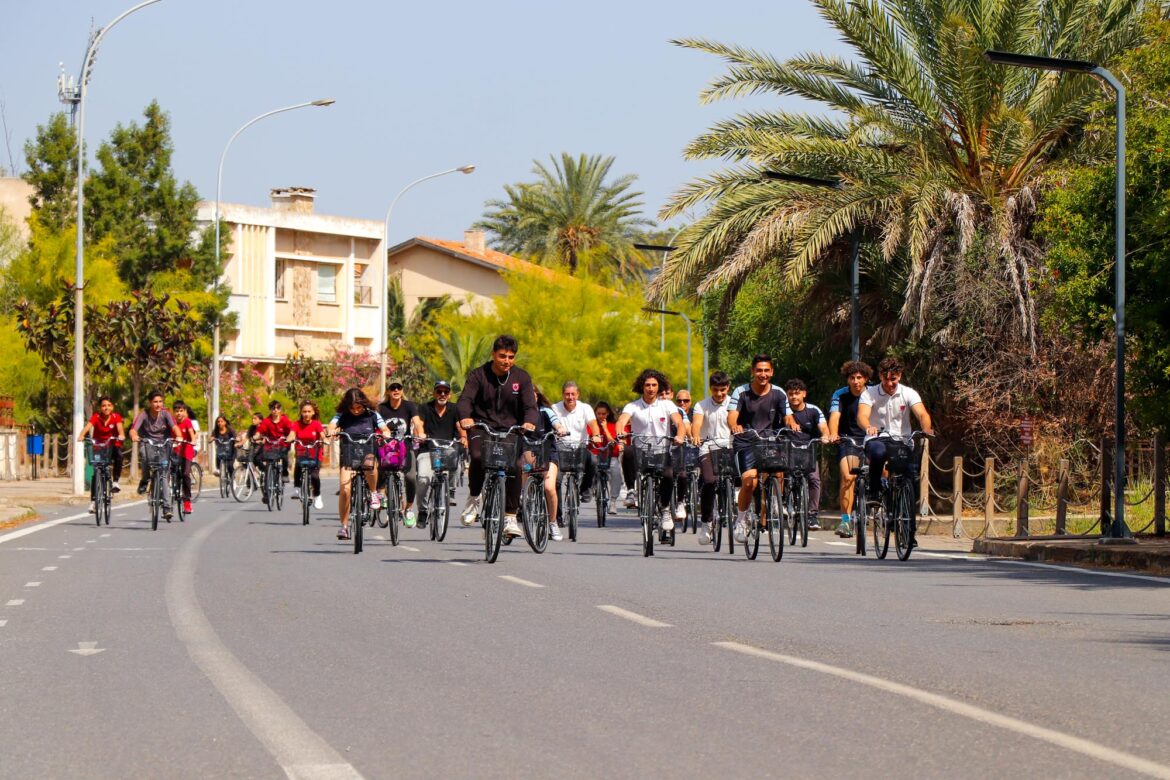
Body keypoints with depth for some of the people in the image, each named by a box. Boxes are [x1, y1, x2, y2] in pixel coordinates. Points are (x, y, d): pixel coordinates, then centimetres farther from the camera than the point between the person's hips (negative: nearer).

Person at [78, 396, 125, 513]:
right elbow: (88, 427, -27)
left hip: (113, 446, 0)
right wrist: (81, 436, -47)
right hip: (99, 447, 0)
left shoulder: (116, 417, -10)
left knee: (118, 455, -34)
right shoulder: (96, 417, -11)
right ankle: (93, 500, -3)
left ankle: (116, 481, -19)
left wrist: (121, 435, -49)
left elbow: (119, 427, -27)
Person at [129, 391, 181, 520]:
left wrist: (179, 437, -46)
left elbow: (174, 426, -25)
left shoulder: (165, 414, -9)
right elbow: (133, 429, -24)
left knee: (164, 476, -8)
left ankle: (167, 508, -5)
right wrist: (134, 436, -48)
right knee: (146, 455, -37)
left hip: (163, 444, 1)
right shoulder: (144, 414, -12)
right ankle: (144, 480, -10)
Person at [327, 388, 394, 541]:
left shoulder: (372, 415, 2)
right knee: (345, 489, -15)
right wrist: (332, 431, -37)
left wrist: (385, 433, -27)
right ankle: (344, 526, -3)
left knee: (369, 463, -39)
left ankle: (374, 493, -13)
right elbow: (332, 425, -13)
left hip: (369, 452, -1)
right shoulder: (342, 416, 1)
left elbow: (385, 429, -3)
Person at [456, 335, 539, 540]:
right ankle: (474, 498, -6)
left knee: (515, 467, -19)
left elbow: (530, 405, -8)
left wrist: (529, 422, -33)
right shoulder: (478, 375, -5)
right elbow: (465, 399, -17)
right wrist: (465, 417, -41)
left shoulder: (522, 377, 0)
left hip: (510, 430, 2)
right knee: (478, 457, -32)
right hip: (482, 427, -2)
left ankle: (510, 517, -6)